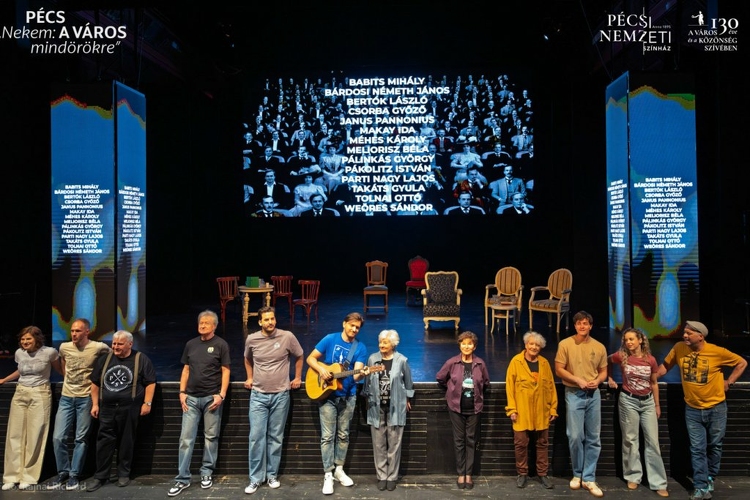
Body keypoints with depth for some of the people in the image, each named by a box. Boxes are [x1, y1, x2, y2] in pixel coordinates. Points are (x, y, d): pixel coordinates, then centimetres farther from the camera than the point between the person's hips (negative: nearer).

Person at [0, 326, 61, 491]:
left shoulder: (49, 352, -11)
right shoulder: (19, 353, 4)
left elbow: (59, 369, 5)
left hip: (40, 395, -5)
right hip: (20, 394, 5)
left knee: (35, 437, -3)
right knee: (15, 435, 3)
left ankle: (29, 477, 6)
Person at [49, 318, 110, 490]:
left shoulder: (98, 347, -13)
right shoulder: (64, 347, 1)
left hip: (86, 398, -3)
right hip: (66, 398, 4)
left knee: (81, 439, 4)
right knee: (58, 437, 1)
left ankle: (74, 474, 17)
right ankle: (63, 472, 19)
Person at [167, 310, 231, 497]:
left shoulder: (221, 344, -3)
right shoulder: (191, 344, 9)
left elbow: (225, 371, -5)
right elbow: (186, 370, 13)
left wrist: (221, 395, -12)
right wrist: (182, 392, 4)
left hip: (212, 397, -3)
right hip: (192, 397, 3)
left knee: (210, 437, 7)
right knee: (186, 438, 2)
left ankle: (207, 472, 20)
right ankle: (182, 478, 9)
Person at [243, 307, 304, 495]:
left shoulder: (288, 337, -9)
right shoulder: (251, 339, -3)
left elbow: (299, 356, 8)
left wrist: (297, 377, 7)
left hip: (281, 395, -1)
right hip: (258, 395, 1)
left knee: (276, 437, 8)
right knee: (256, 437, -1)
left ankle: (272, 475, 22)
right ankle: (256, 478, 12)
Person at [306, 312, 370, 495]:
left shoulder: (360, 348, -3)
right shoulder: (330, 339, -7)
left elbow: (355, 375, -12)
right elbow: (311, 358, -3)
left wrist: (361, 374, -34)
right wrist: (321, 369, -21)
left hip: (347, 396, 2)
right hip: (327, 395, -2)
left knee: (343, 435, 13)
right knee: (327, 436, -1)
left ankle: (339, 469, 28)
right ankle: (328, 475, 7)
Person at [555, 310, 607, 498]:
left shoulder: (599, 347, 4)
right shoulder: (565, 344, -5)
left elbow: (603, 371, 11)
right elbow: (559, 369, -5)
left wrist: (597, 380, -10)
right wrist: (578, 380, -15)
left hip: (594, 394, 3)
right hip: (574, 394, -3)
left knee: (593, 438, 6)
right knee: (575, 436, -1)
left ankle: (588, 478, 16)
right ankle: (577, 474, 20)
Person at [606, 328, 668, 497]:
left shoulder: (650, 360, -5)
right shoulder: (621, 356, -10)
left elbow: (654, 383, 6)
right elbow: (606, 361, 11)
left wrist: (657, 405, 9)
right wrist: (609, 378, 3)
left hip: (648, 402, 2)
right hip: (628, 401, -2)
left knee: (653, 442, 4)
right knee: (631, 440, 6)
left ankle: (658, 482, 11)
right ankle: (633, 476, 20)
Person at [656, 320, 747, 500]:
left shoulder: (717, 352, -16)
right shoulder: (679, 348, -9)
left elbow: (742, 363, -2)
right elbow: (666, 365, 4)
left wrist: (728, 382, -6)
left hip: (716, 408, -1)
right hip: (692, 409, 1)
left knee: (714, 446, 15)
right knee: (697, 449, 4)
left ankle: (709, 480, 36)